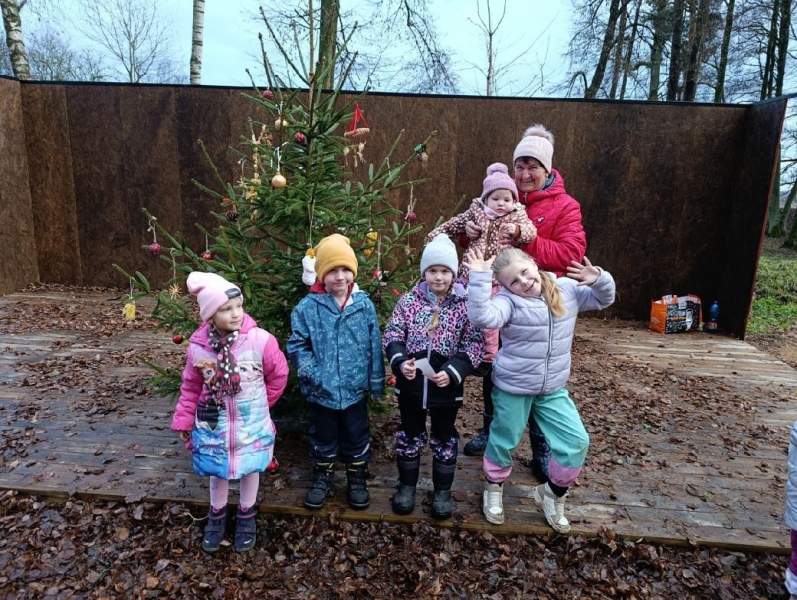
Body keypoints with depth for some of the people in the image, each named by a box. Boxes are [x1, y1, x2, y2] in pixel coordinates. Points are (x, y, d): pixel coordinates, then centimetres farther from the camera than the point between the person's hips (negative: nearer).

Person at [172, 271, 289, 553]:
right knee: (217, 472, 20)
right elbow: (191, 387, 1)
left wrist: (257, 403, 4)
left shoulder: (261, 340, -22)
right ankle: (217, 517, 46)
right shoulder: (198, 346, -13)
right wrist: (184, 421, 4)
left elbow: (278, 376, -6)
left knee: (250, 469, 18)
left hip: (251, 424, -1)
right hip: (213, 424, 2)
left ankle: (246, 517, 43)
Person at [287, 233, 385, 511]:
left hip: (355, 389, 1)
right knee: (323, 438, 20)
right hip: (321, 391, 0)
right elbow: (296, 344, -5)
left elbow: (375, 345, -1)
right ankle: (322, 478, 42)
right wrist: (310, 373, -15)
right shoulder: (308, 306, -10)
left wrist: (377, 381, 1)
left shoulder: (364, 304, -7)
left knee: (356, 438, 18)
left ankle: (357, 479, 40)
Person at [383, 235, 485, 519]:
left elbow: (474, 344, -7)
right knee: (409, 435, 18)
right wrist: (399, 361, -20)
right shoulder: (409, 300, -3)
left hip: (447, 385, -1)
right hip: (410, 382, 1)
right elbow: (392, 334, -2)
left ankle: (442, 491, 37)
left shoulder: (465, 304, -7)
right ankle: (407, 485, 39)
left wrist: (452, 372, -19)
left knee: (444, 439, 17)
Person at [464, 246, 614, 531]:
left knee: (577, 442, 4)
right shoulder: (509, 301, -20)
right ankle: (493, 488, 42)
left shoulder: (566, 290, -4)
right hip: (513, 387, -4)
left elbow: (603, 299, 9)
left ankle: (552, 493, 30)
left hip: (553, 389, 4)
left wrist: (599, 280, -12)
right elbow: (482, 317, -40)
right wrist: (480, 277, -43)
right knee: (505, 441, 13)